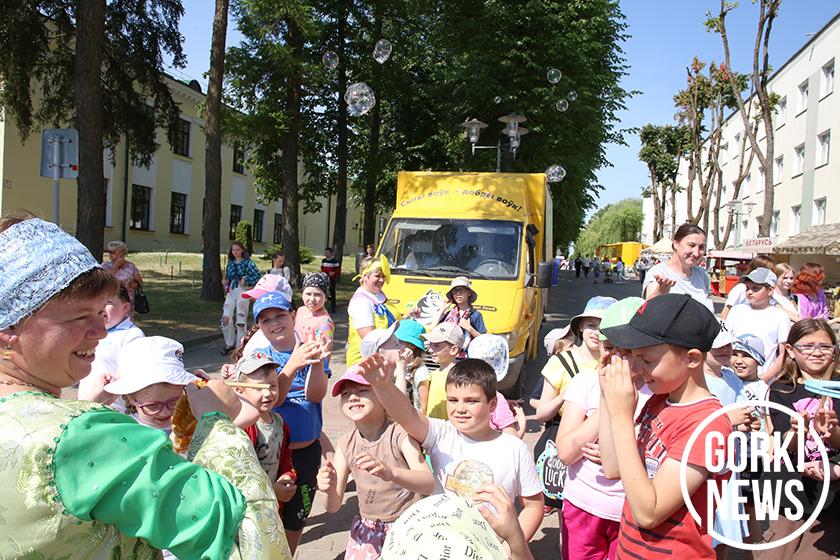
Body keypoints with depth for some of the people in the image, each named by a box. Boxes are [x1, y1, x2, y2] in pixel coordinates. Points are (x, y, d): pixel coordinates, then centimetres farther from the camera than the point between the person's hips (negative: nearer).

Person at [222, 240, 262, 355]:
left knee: (241, 320, -1)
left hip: (243, 292, -5)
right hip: (231, 292, 5)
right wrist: (226, 285, 5)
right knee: (225, 318, -2)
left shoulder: (247, 262, -5)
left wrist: (246, 280, -14)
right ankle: (229, 344, 16)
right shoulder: (230, 263, 10)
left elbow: (258, 276, -10)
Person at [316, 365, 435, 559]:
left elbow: (429, 484, -33)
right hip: (366, 531, 4)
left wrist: (390, 473, -52)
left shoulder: (400, 433, -21)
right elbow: (333, 507, -5)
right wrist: (330, 490, -29)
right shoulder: (346, 444, -6)